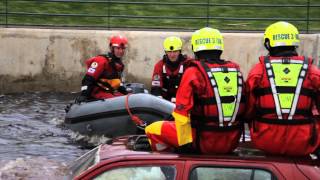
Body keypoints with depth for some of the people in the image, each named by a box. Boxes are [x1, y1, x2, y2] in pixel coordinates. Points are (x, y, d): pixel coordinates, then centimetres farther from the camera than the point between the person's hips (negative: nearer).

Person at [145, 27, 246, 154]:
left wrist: (184, 144, -10)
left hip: (205, 143, -6)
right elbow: (243, 108, 12)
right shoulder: (236, 70, 5)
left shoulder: (194, 72, -11)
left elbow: (182, 111, -16)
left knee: (152, 129, 6)